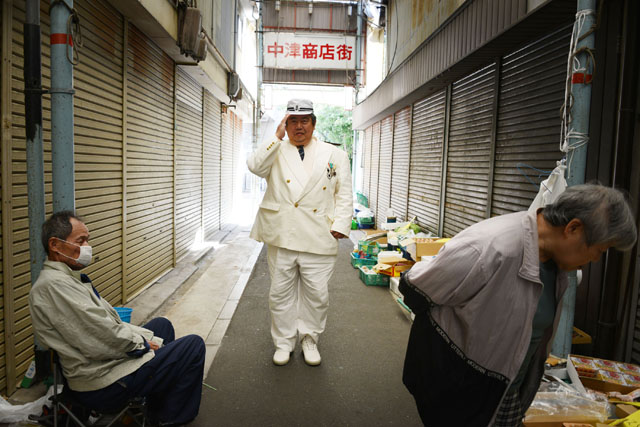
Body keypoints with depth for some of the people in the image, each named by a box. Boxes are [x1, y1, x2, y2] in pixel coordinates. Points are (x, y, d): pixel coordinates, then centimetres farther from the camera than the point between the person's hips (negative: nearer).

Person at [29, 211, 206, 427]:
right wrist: (142, 344, -10)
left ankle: (158, 406, 31)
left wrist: (148, 337, 5)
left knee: (162, 324, 27)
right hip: (100, 386, -11)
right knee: (193, 345, -6)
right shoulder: (54, 284, -23)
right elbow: (103, 339, -26)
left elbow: (110, 321, 12)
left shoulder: (67, 278, 10)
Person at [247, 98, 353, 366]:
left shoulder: (335, 155, 10)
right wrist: (277, 137, -12)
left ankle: (310, 340, 27)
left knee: (317, 294, 6)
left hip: (319, 239, 0)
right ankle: (283, 342, 26)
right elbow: (255, 166, -11)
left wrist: (340, 224, -4)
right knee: (281, 293, 9)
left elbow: (344, 195, 7)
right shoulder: (276, 152, 10)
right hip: (281, 236, 1)